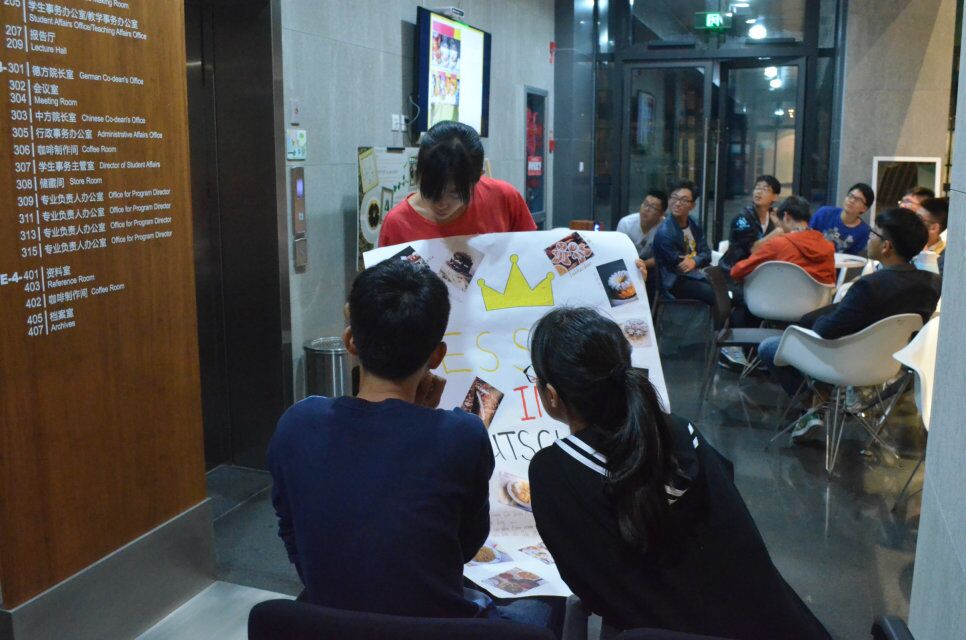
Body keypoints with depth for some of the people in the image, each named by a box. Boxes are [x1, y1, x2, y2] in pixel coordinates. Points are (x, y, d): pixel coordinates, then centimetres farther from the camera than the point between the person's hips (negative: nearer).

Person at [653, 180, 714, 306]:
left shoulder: (694, 224, 7)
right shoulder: (664, 233, -18)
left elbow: (706, 253, 3)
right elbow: (680, 267, -17)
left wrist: (694, 261, -19)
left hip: (699, 275, 8)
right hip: (677, 282, -8)